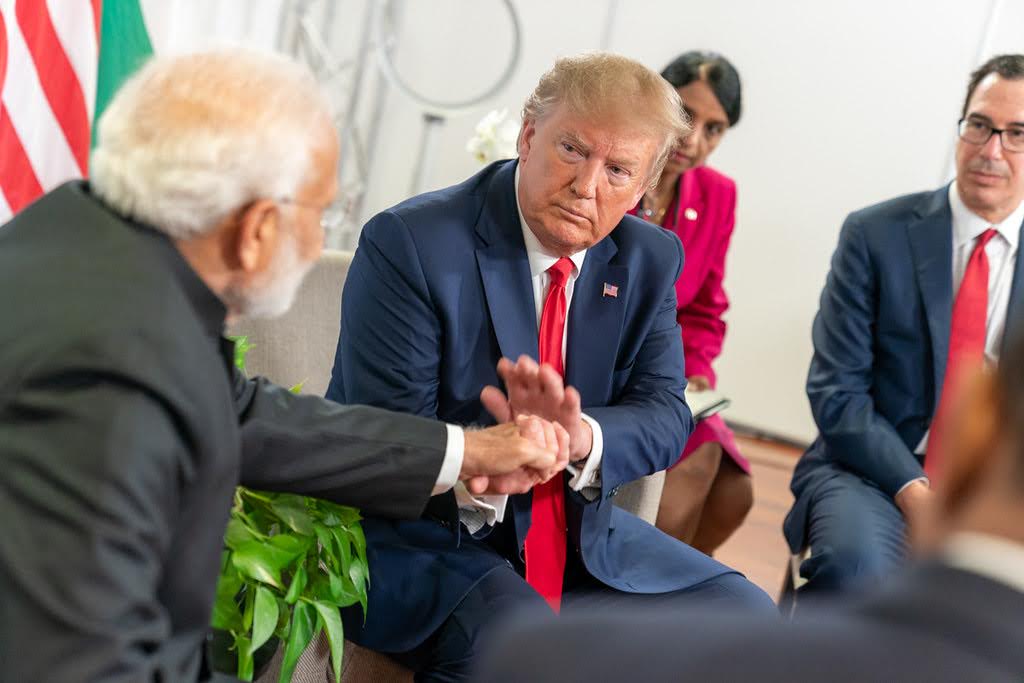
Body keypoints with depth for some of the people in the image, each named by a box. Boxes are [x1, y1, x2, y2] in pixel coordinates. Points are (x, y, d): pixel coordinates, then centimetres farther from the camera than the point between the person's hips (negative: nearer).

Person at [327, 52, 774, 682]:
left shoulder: (649, 261, 4)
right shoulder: (408, 244, -15)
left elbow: (666, 415, -4)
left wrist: (583, 437, -27)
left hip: (577, 534, 7)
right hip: (422, 537, -6)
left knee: (748, 617, -2)